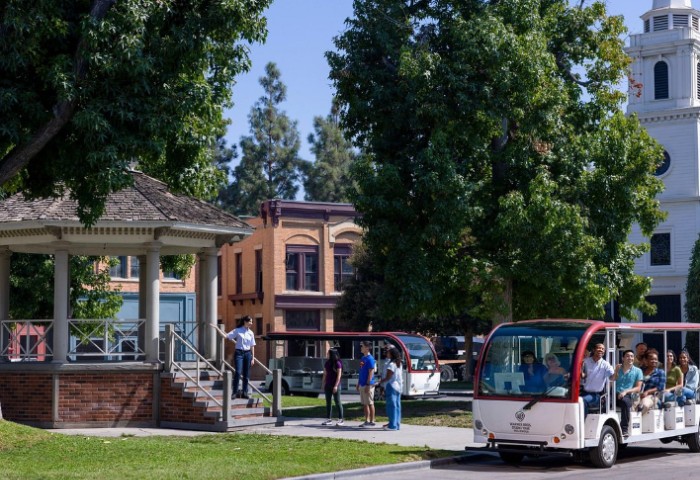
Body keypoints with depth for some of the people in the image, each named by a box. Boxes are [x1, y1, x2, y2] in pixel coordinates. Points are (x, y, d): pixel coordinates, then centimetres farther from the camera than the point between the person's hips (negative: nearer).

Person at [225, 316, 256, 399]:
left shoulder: (251, 333, 9)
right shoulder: (237, 330, -1)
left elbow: (252, 346, 11)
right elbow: (228, 336, -2)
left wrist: (253, 358, 8)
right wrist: (235, 342, -3)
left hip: (247, 353, 4)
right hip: (239, 353, -4)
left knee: (246, 375, 5)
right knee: (238, 372, -16)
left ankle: (245, 392, 12)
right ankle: (235, 391, -14)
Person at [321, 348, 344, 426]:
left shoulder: (337, 363, -9)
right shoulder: (327, 363, 11)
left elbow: (339, 375, -12)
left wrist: (336, 386, -17)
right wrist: (323, 385, 11)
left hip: (335, 385, -7)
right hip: (328, 385, 7)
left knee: (337, 402, -3)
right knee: (328, 402, 7)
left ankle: (341, 419, 3)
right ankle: (329, 419, 11)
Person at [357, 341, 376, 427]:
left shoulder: (370, 359, -14)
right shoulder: (363, 358, 14)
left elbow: (371, 373, -17)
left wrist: (368, 385, -21)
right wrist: (358, 383, 19)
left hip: (368, 384, -9)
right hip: (362, 384, 9)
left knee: (370, 403, -3)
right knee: (364, 403, 11)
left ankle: (372, 421, 2)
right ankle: (367, 421, 17)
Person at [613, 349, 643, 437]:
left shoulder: (637, 371, 12)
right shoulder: (618, 368, 19)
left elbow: (638, 388, 4)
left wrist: (626, 391, -11)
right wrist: (616, 371, -3)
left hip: (628, 395, -2)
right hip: (615, 394, 2)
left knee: (625, 401, -39)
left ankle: (625, 429, -37)